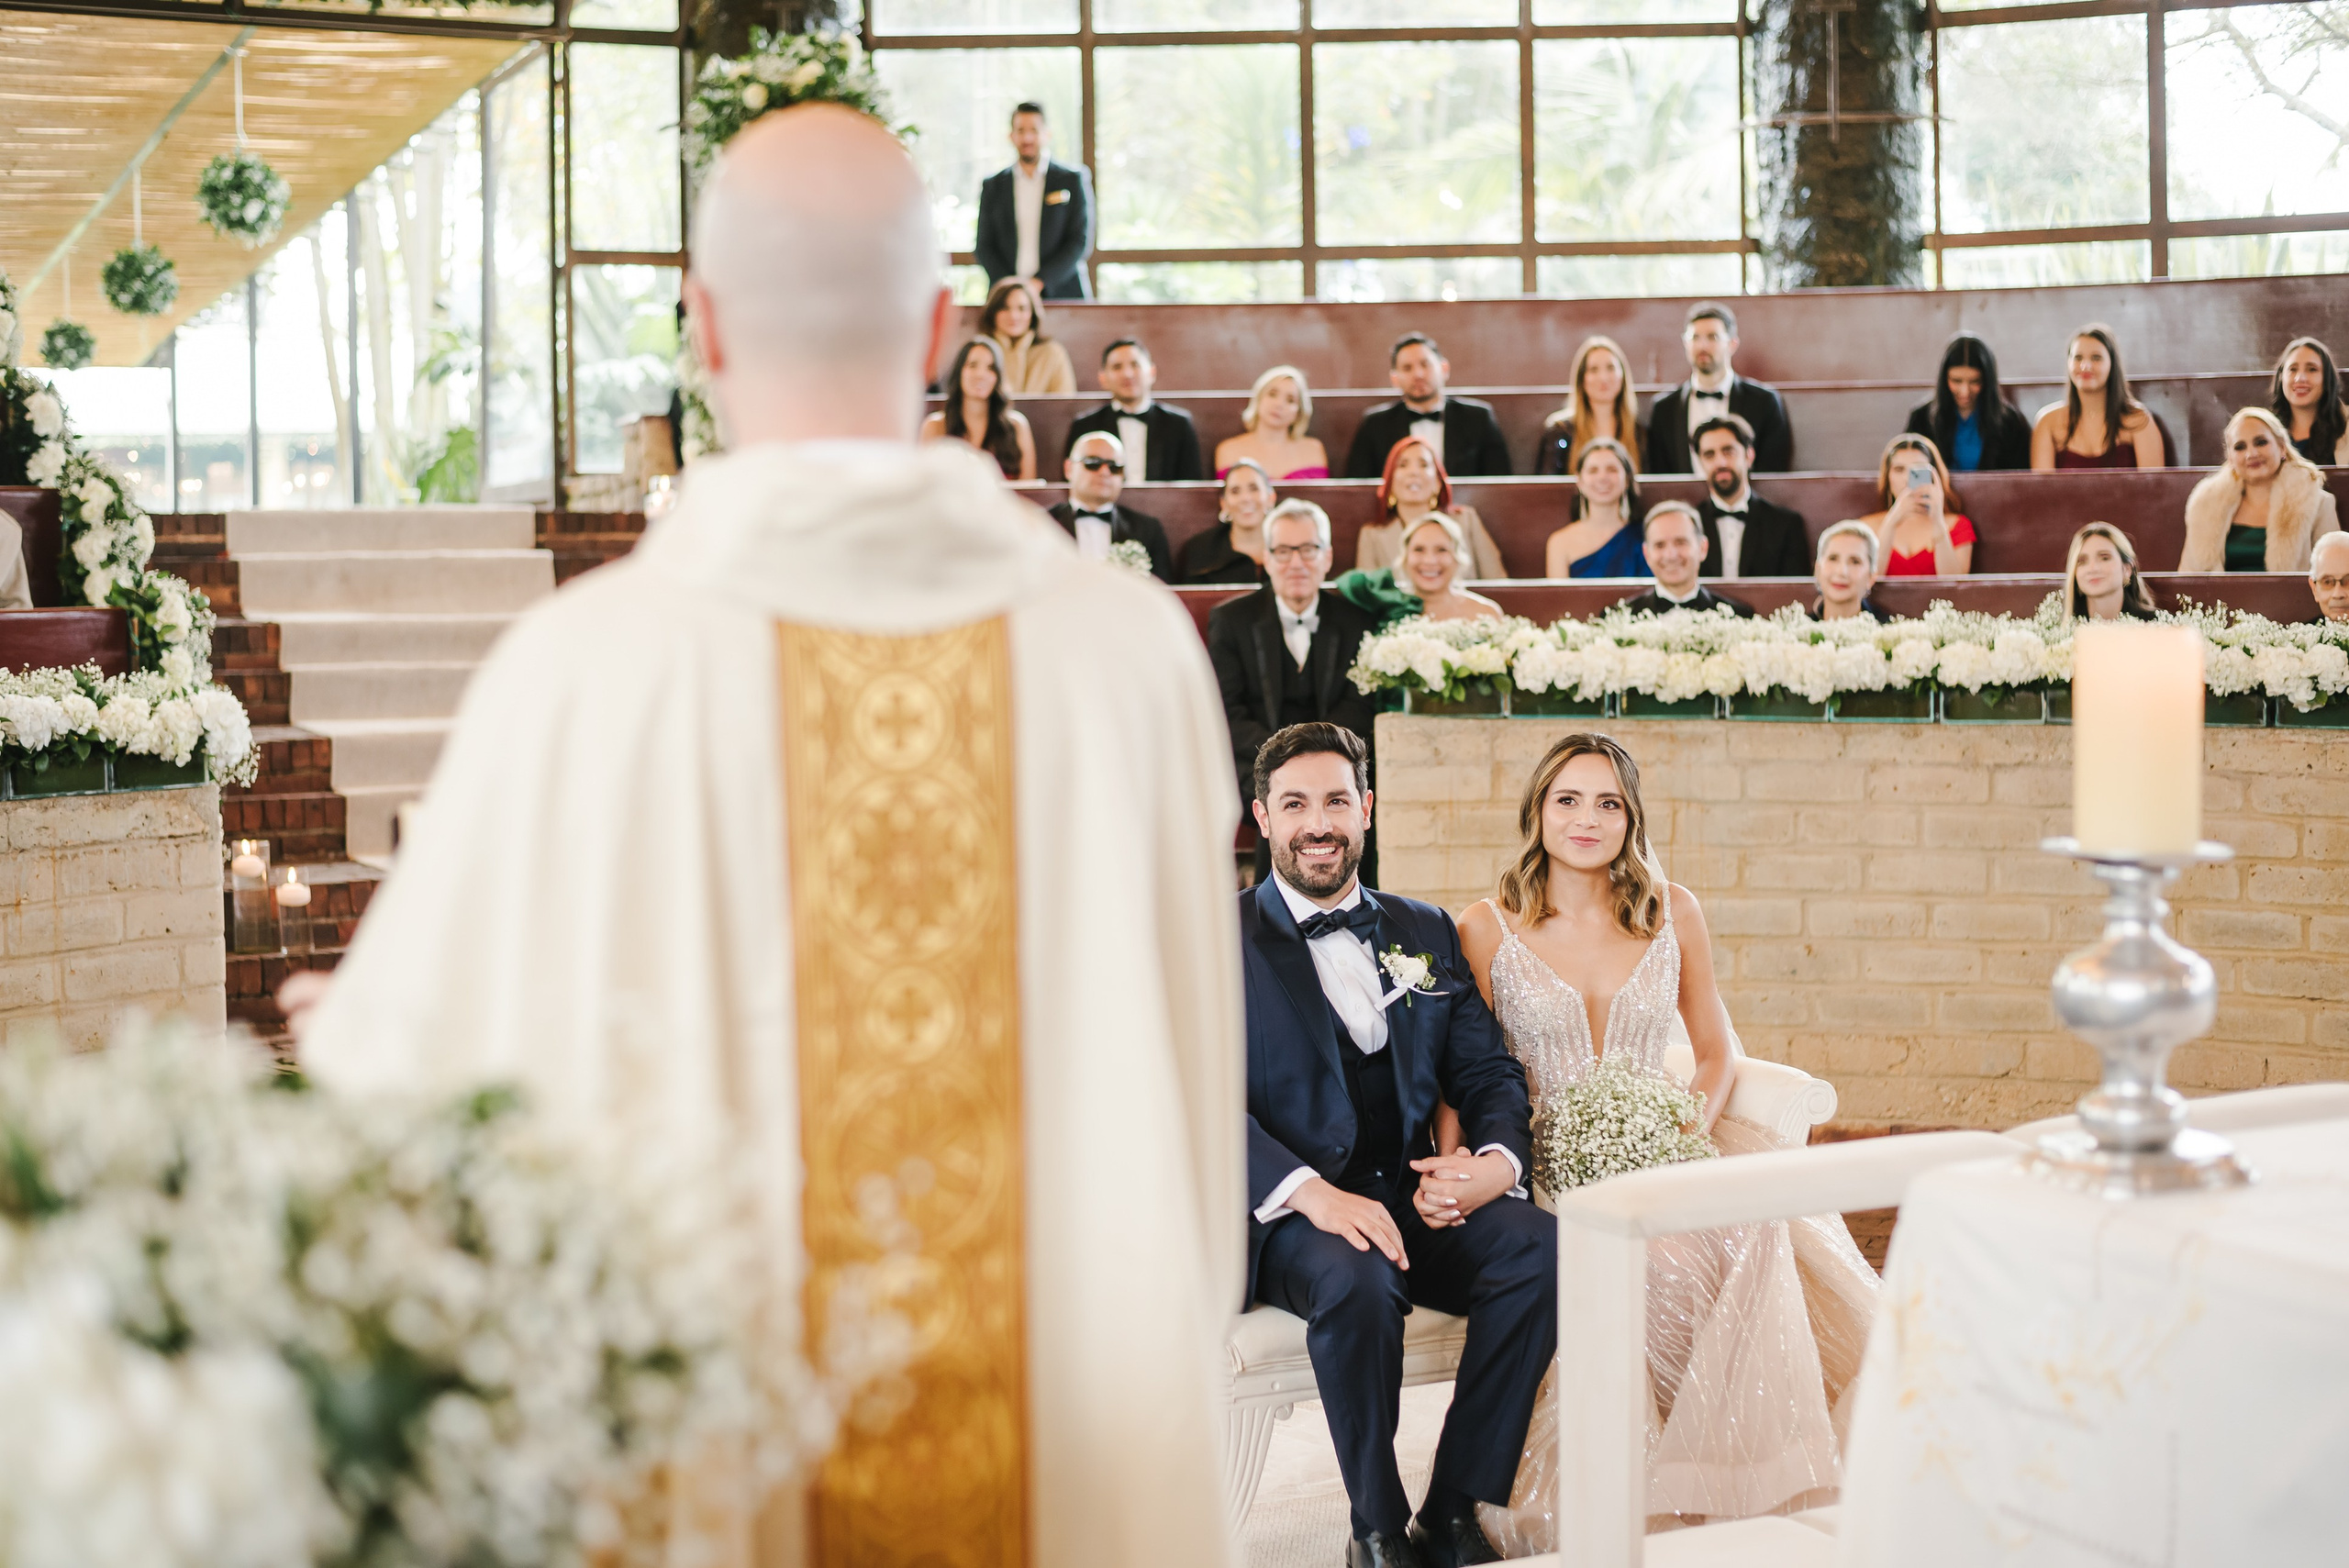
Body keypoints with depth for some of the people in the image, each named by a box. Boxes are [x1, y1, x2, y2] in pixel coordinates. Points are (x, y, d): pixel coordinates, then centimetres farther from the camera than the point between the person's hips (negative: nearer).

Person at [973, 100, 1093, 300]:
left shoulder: (1073, 180, 8)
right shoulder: (992, 186, 14)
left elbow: (1081, 242, 2)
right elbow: (984, 246, 11)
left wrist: (1040, 282, -8)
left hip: (1062, 296, -1)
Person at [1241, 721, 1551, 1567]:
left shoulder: (1428, 933, 18)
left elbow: (1487, 1073, 14)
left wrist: (1496, 1161, -10)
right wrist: (1311, 1192, -25)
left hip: (1412, 1199, 4)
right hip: (1286, 1215, -4)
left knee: (1542, 1245, -24)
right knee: (1357, 1281, -37)